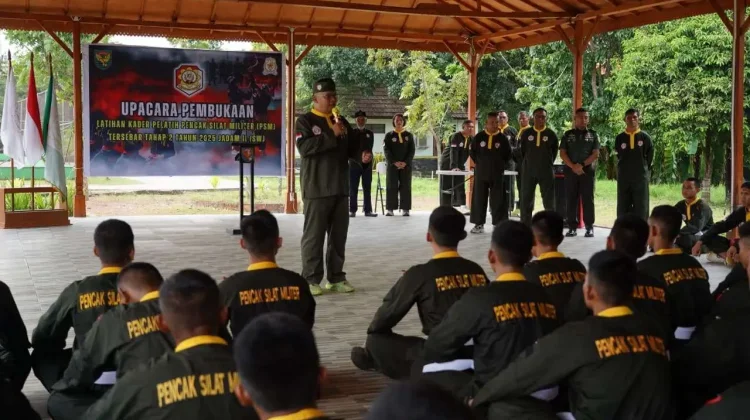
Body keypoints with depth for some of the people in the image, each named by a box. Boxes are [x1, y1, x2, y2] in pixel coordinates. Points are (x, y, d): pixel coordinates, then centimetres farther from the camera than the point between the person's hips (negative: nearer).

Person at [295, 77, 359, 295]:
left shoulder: (341, 121, 17)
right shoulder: (305, 121, -2)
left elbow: (353, 149, 22)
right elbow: (304, 147, -18)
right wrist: (332, 136, -17)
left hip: (340, 188, 6)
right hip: (317, 188, -6)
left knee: (339, 236, 9)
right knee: (314, 235, -4)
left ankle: (336, 278, 17)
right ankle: (311, 279, 2)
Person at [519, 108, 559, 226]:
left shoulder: (551, 135, 0)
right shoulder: (526, 133, 3)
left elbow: (554, 153, 10)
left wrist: (547, 165, 10)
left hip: (546, 172, -1)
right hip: (528, 172, 1)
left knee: (549, 201, 2)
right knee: (526, 200, 4)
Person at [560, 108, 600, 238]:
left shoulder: (593, 134, 7)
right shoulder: (568, 134, 9)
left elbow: (596, 154, 0)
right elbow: (562, 153, 3)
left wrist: (582, 165, -11)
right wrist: (573, 166, -10)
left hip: (588, 171, -1)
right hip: (570, 171, 1)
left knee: (588, 200, -1)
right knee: (570, 200, 1)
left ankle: (589, 227, 3)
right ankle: (572, 227, 6)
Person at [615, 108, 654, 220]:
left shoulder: (645, 137, -1)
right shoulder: (620, 138, 2)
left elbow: (649, 157, 5)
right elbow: (619, 156, 10)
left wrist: (644, 170, 6)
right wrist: (627, 169, 7)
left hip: (641, 177, -1)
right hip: (623, 178, 1)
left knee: (641, 207, 1)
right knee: (623, 208, 5)